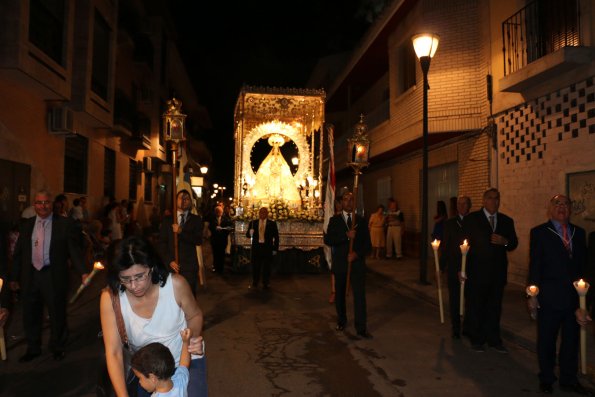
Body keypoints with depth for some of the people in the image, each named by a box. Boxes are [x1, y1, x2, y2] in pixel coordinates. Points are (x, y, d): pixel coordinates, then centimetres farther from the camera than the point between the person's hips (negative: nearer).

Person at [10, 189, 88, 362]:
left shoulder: (65, 224, -5)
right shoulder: (26, 225, 7)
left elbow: (74, 249, -9)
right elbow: (18, 253, 11)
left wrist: (83, 272, -20)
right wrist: (14, 277, 10)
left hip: (54, 276, -3)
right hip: (30, 276, 4)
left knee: (57, 314, 10)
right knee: (30, 315, 16)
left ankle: (58, 348, 31)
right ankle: (33, 349, 37)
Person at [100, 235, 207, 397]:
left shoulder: (176, 284, -23)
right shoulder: (110, 298, -21)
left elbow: (194, 315, -3)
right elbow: (113, 353, -20)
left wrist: (194, 337, -23)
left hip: (186, 360, -1)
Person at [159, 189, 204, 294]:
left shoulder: (196, 219, 8)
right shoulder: (167, 220, 12)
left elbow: (199, 240, -4)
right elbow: (162, 242, 8)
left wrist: (181, 232, -15)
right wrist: (169, 261, -3)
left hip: (189, 265, -1)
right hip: (172, 264, 1)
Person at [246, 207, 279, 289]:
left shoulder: (272, 224, 1)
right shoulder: (253, 223, 5)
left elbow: (276, 237, 3)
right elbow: (248, 235, 3)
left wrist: (275, 249, -2)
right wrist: (250, 233, -21)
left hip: (267, 248, -1)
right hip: (256, 248, 1)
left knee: (266, 267, 5)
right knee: (255, 266, 6)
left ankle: (265, 284, 16)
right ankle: (254, 283, 19)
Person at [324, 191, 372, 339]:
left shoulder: (361, 221, 5)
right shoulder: (334, 220, 3)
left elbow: (367, 244, 3)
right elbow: (327, 240, -10)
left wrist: (357, 254, -16)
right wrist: (346, 235, -22)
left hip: (357, 263, -1)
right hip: (340, 264, 1)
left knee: (360, 295, -7)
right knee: (340, 294, 14)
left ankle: (361, 328, -1)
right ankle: (341, 321, 33)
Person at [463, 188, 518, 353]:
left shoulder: (507, 221, 10)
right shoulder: (471, 219, -2)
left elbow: (514, 243, 11)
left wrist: (505, 242, -13)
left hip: (498, 271, 3)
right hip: (476, 271, -3)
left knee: (494, 307, 11)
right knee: (475, 307, 5)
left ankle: (493, 339, 25)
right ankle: (476, 339, 19)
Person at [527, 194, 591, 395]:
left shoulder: (579, 233, 9)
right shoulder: (539, 233, -3)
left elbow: (583, 264, 9)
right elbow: (535, 265, -6)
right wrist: (533, 295, -8)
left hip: (575, 297, 4)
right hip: (549, 297, -4)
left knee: (571, 340, 14)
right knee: (546, 340, 9)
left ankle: (569, 379, 31)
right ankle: (546, 378, 27)